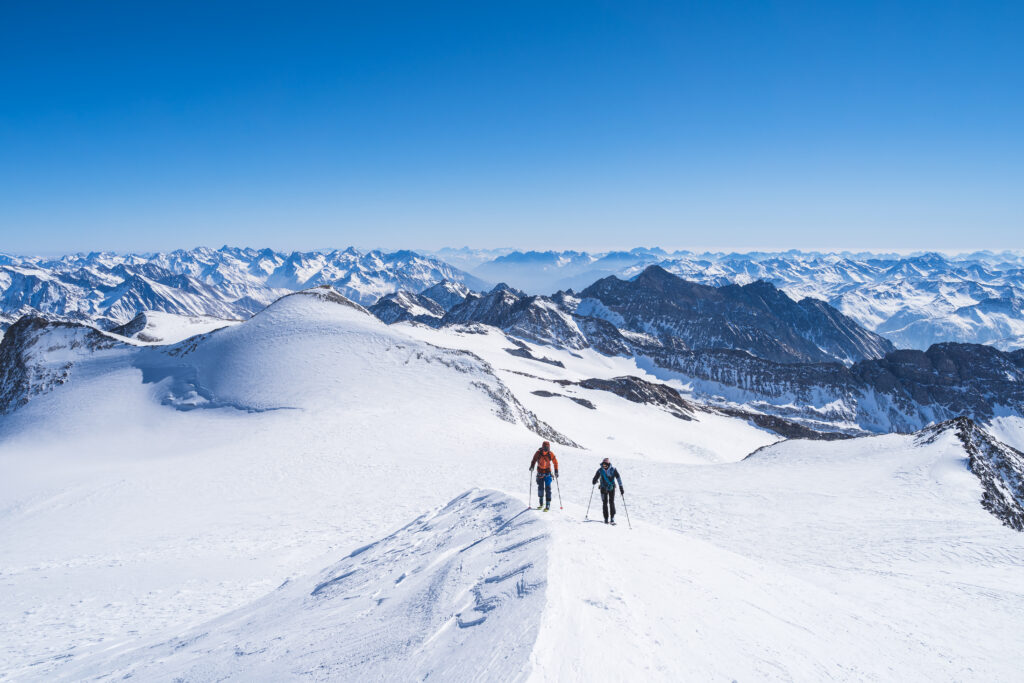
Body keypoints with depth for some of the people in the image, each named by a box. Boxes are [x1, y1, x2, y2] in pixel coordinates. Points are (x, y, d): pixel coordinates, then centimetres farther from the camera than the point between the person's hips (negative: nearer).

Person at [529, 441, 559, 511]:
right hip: (540, 473, 1)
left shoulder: (550, 454, -10)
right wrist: (532, 467, -19)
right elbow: (534, 460, -1)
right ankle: (541, 503, 21)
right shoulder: (538, 453, -10)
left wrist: (556, 471, -3)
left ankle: (548, 505, -8)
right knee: (540, 488, 4)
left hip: (547, 473, -1)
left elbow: (555, 462, 0)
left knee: (547, 488, -8)